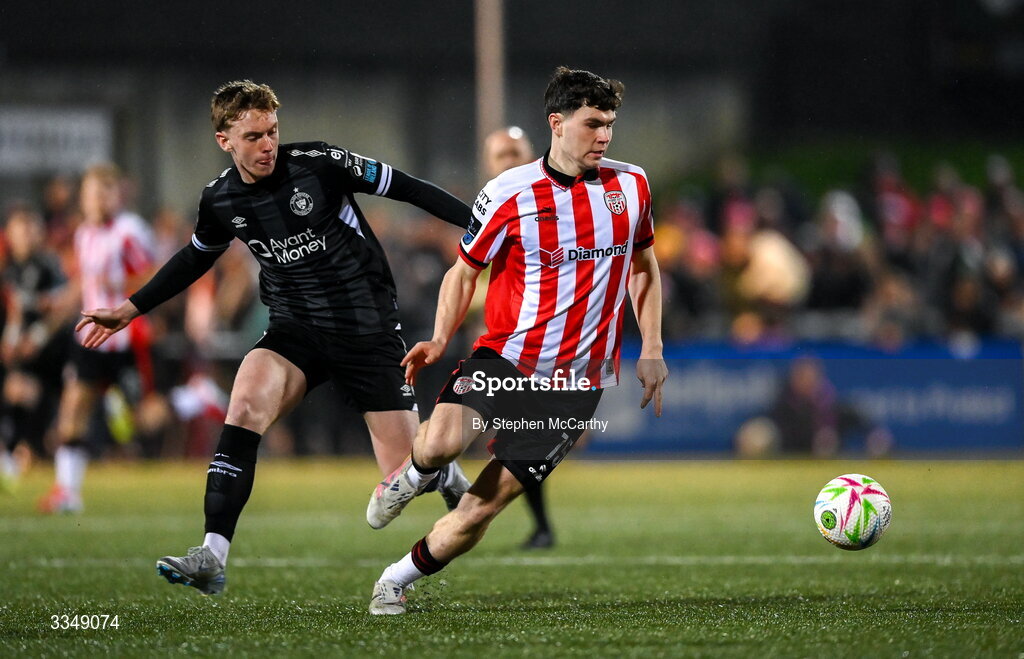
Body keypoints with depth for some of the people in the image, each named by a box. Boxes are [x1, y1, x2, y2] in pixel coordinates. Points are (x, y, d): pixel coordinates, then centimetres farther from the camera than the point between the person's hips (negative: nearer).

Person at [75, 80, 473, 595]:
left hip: (369, 334, -3)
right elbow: (195, 258, 19)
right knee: (246, 402, -28)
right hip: (295, 333, 3)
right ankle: (213, 557, -30)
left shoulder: (317, 164, -14)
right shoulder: (221, 200, -2)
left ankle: (447, 474, 36)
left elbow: (405, 188, -6)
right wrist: (129, 310, 21)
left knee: (406, 473, -5)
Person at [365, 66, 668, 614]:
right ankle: (411, 478, 7)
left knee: (482, 508, -3)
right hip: (505, 358, -2)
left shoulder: (631, 185, 4)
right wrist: (440, 340, -12)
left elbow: (643, 267, 19)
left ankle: (397, 581, 19)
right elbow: (465, 271, 4)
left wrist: (651, 349, 11)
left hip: (576, 384, 2)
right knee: (442, 441, -31)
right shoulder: (509, 194, -6)